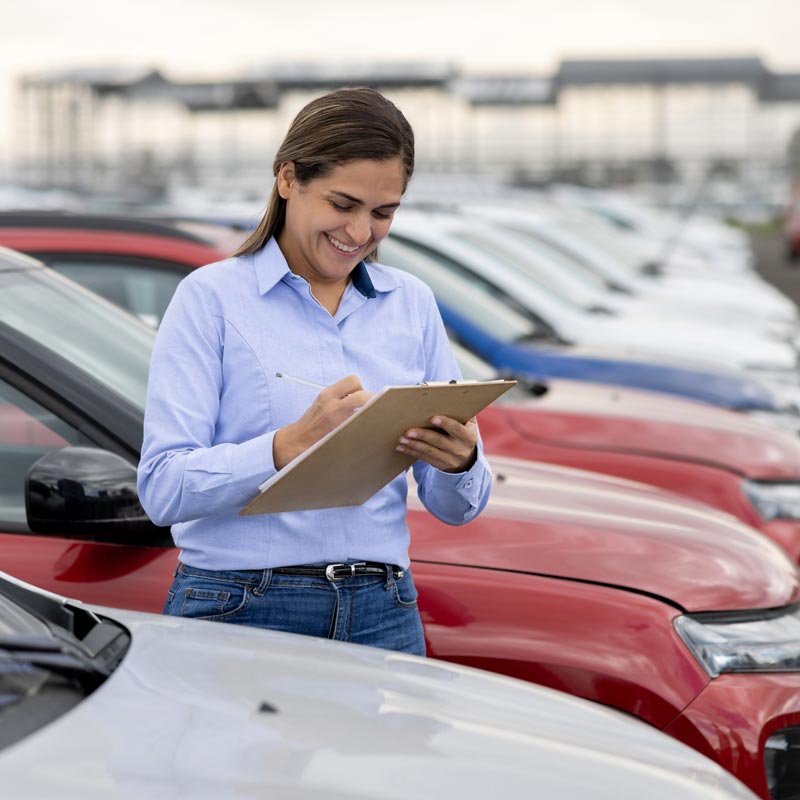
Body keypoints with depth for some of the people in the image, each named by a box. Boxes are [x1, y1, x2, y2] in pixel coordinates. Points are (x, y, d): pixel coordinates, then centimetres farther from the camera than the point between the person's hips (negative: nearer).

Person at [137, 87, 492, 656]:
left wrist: (459, 463, -12)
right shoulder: (213, 296, -3)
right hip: (239, 612, -3)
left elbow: (456, 507, 11)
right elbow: (162, 488, -12)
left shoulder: (412, 303, 10)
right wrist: (294, 443, -25)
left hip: (381, 618, 4)